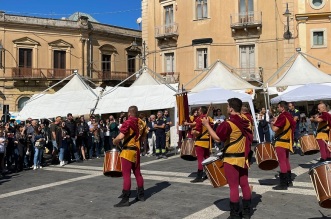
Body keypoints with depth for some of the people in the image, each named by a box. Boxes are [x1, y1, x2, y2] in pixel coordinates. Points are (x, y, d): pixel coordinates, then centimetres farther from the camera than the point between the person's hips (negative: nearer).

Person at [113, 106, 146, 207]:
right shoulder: (141, 123, 6)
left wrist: (114, 141, -5)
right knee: (137, 173, 17)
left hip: (128, 151, -7)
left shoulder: (128, 123, -15)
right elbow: (143, 136, 15)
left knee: (126, 175, -6)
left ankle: (125, 200, -5)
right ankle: (141, 195, 26)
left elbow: (120, 137, -23)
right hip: (137, 151, 7)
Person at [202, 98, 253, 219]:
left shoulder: (228, 124, -20)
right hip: (244, 157, 7)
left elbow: (217, 138, -19)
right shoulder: (246, 120, 3)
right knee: (244, 184, 13)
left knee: (234, 187, 0)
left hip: (231, 159, -7)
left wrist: (207, 125, -12)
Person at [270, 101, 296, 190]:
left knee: (282, 162, -6)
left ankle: (283, 184, -3)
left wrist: (272, 123, -4)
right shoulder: (289, 116, 11)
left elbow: (275, 129, -25)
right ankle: (289, 181, 26)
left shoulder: (282, 116, -18)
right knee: (286, 161, 18)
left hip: (281, 142, -10)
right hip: (287, 142, 10)